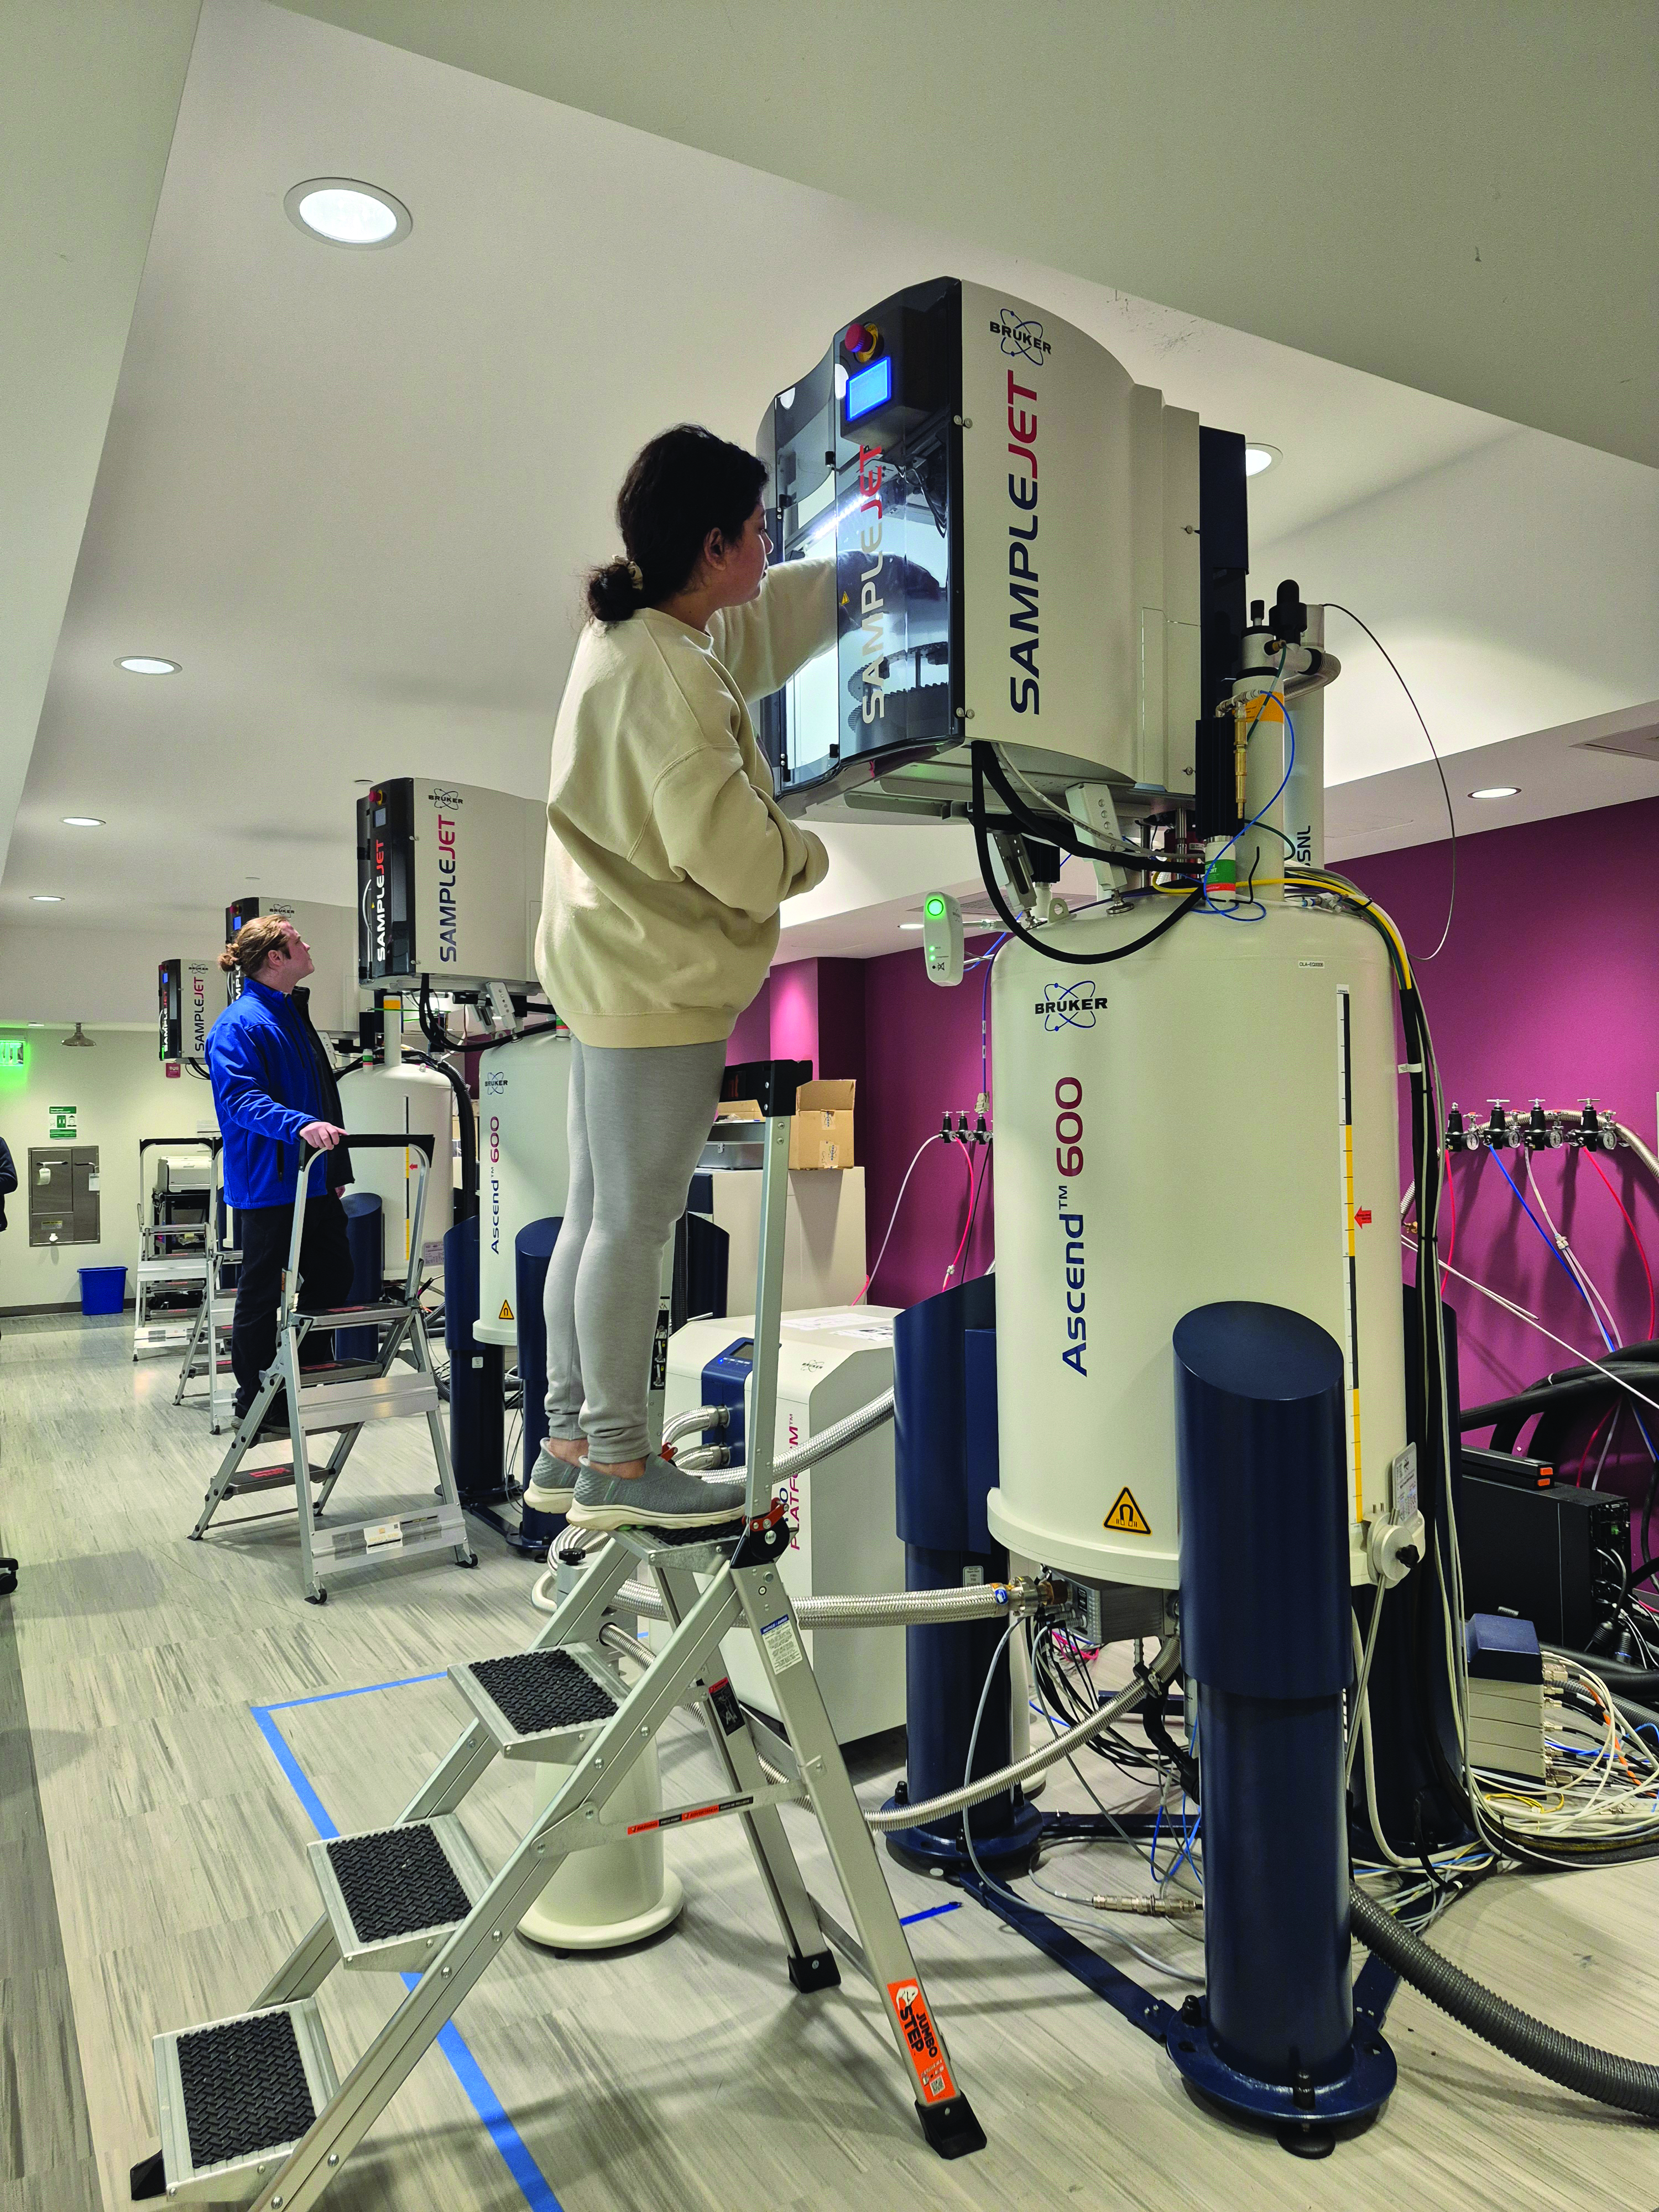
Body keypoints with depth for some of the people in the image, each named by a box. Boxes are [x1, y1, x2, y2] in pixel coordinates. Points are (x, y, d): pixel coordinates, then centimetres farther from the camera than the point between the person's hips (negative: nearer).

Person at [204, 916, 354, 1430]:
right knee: (260, 1294, 1)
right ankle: (254, 1403, 13)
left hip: (314, 1180, 10)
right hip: (270, 1185, -10)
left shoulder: (292, 1012, 16)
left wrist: (335, 1173, 25)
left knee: (333, 1279, 15)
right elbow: (241, 1098, -25)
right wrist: (299, 1125, -40)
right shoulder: (239, 1024, -14)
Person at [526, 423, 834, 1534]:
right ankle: (617, 1464, 12)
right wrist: (810, 853, -2)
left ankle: (569, 1446, 25)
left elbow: (787, 609, 26)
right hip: (659, 984, -10)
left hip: (614, 972, 10)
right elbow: (729, 850, -21)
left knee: (597, 1217, 14)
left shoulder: (631, 636, 14)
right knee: (635, 1223, -1)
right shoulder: (667, 674, -18)